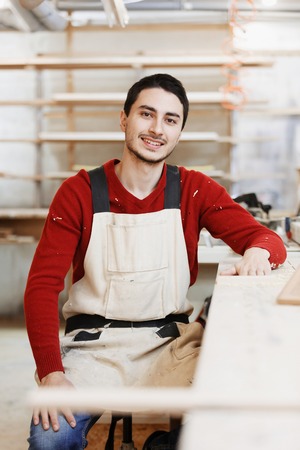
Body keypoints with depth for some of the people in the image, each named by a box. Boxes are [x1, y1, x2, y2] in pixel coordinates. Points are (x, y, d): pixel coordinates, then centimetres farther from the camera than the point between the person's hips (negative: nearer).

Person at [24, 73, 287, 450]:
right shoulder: (79, 192, -2)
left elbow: (266, 238, 0)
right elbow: (42, 284, -5)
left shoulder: (195, 190, 3)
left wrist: (257, 252, -27)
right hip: (94, 344, -1)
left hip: (170, 342, 2)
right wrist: (51, 372, -18)